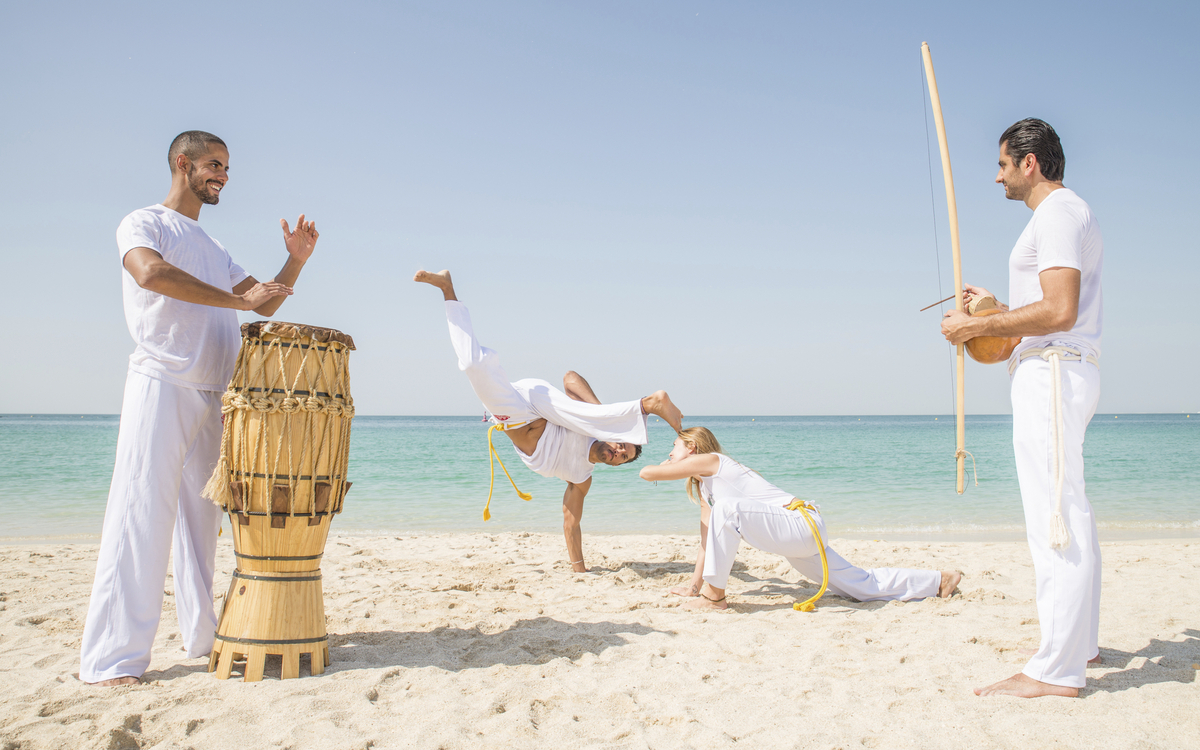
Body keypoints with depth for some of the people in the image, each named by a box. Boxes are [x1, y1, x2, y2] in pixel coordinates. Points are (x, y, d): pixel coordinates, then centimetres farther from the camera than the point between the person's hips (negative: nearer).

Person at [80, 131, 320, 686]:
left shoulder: (213, 250, 25)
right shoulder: (143, 223, 4)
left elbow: (265, 304, 27)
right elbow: (151, 272, -19)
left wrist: (296, 262, 11)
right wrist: (237, 300, -19)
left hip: (214, 396, 7)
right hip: (162, 384, -7)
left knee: (202, 518, 8)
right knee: (141, 517, -10)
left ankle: (203, 636, 14)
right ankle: (111, 659, -8)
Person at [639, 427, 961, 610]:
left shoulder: (708, 460, -6)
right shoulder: (701, 485, 22)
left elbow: (647, 473, -9)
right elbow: (708, 535, 23)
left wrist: (660, 469, 16)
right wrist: (694, 585, 20)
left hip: (798, 523, -10)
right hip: (801, 534, 10)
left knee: (726, 509, -28)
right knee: (861, 585, 14)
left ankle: (715, 597, -21)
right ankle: (939, 580, 22)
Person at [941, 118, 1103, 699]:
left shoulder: (1058, 213, -11)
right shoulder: (1069, 214, 23)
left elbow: (1059, 312, -23)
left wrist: (979, 327, -16)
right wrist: (999, 308, 25)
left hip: (1052, 371, -11)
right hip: (1057, 373, 11)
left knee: (1055, 515, -13)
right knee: (1067, 513, 16)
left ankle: (1056, 670, -12)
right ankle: (1079, 641, 26)